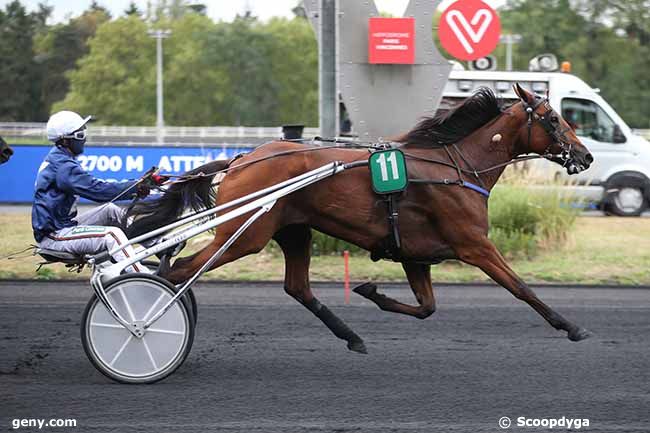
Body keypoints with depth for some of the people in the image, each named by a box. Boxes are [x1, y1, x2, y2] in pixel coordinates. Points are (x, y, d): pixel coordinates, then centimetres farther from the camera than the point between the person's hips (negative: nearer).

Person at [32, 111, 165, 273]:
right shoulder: (63, 166, -21)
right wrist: (135, 187, -18)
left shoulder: (56, 158, 12)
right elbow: (97, 190, -25)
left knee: (110, 210, 11)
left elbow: (92, 187, 14)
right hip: (54, 236, -10)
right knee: (112, 234, -21)